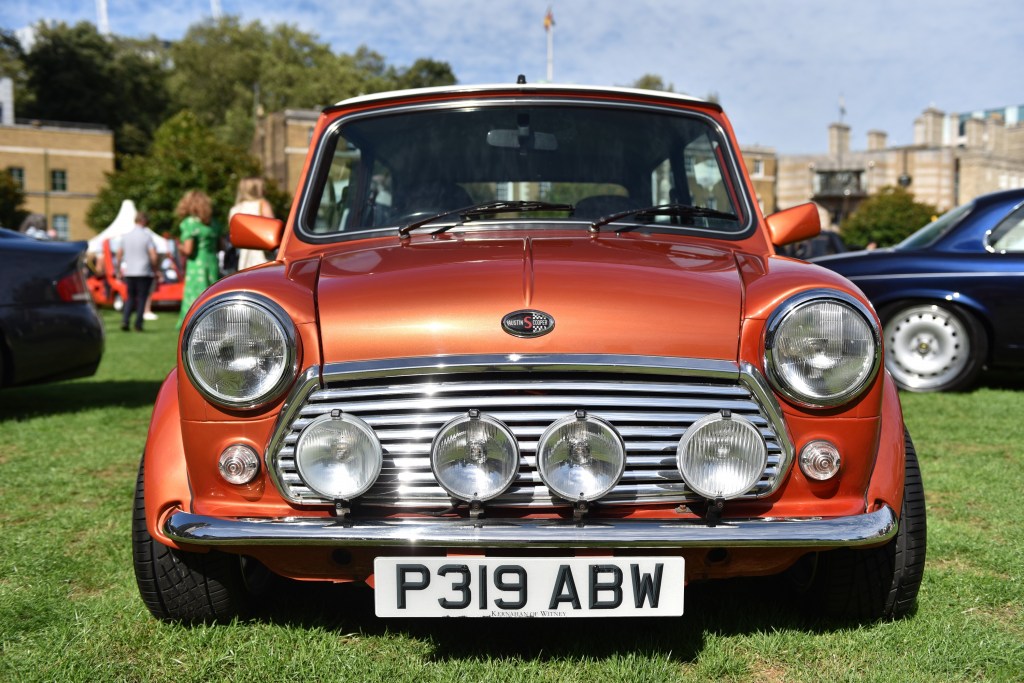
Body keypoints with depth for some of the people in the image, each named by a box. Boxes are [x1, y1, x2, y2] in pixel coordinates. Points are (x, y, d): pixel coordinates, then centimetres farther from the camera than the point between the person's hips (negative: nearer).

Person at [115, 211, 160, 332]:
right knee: (141, 298, 4)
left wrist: (118, 270, 18)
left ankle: (125, 320, -1)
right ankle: (138, 324, 3)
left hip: (128, 272, 4)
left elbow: (119, 254, 8)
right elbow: (153, 255, -13)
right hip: (144, 272, -4)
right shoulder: (147, 235, -8)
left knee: (130, 297, 15)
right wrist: (155, 270, -1)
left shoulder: (125, 235, 5)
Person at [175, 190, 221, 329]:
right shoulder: (212, 223, 11)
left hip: (196, 267, -6)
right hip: (213, 265, 7)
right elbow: (219, 245, 17)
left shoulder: (189, 223, -8)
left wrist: (180, 248, 6)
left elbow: (188, 250, -14)